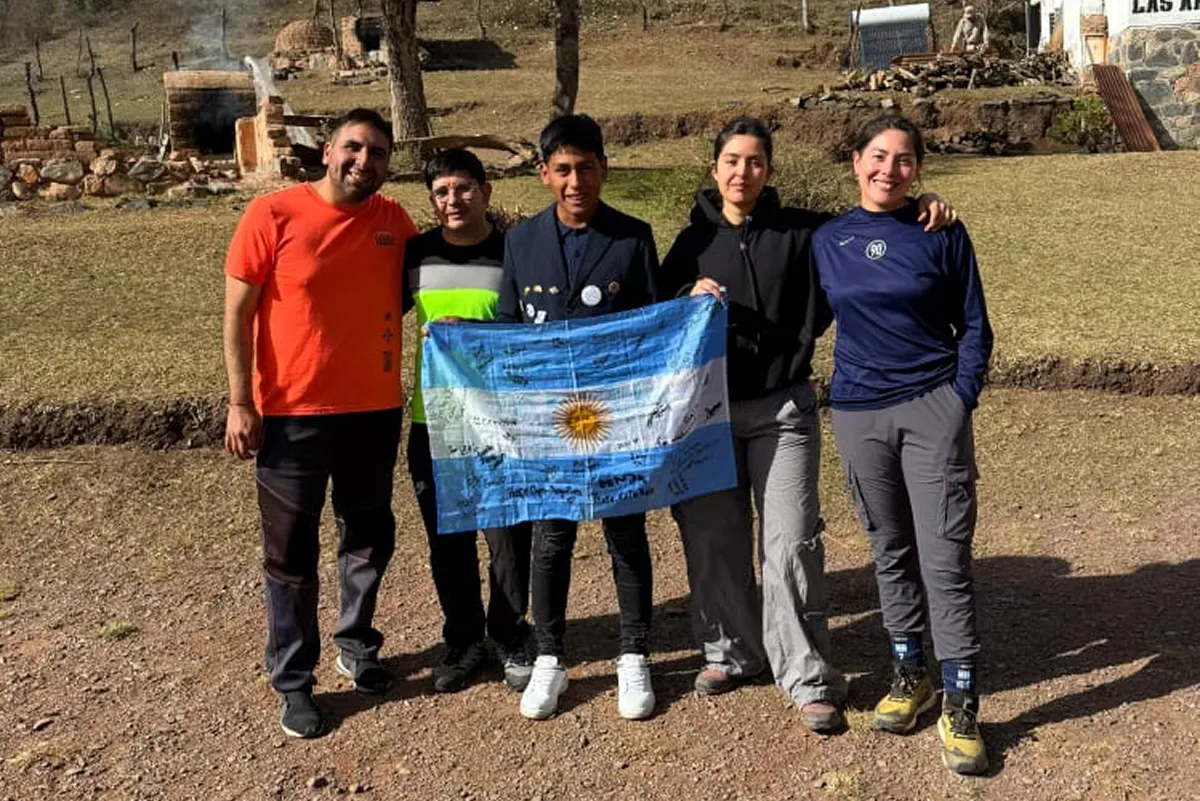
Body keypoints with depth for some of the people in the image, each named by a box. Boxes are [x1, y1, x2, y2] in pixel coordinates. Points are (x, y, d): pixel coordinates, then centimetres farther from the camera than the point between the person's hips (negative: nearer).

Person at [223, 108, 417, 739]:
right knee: (291, 555, 8)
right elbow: (238, 314, -7)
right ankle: (293, 680, 24)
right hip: (291, 415, -3)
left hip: (375, 412, 4)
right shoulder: (272, 215, -10)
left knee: (369, 541, 17)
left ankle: (356, 646, 39)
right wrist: (241, 403, -11)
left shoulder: (395, 222, 1)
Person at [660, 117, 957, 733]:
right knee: (713, 538, 9)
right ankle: (731, 649, 29)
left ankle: (807, 677, 6)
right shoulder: (693, 241, 6)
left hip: (783, 410, -2)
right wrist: (689, 298, -13)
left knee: (792, 540, -5)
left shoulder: (800, 232, 2)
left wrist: (923, 207, -11)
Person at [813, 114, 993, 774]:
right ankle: (908, 669, 28)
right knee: (891, 549, 13)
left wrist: (962, 399, -6)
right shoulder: (826, 241, 7)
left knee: (945, 555, -4)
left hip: (933, 409, -2)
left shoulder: (942, 234, 1)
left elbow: (973, 326, 3)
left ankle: (959, 700, 6)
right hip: (858, 415, 3)